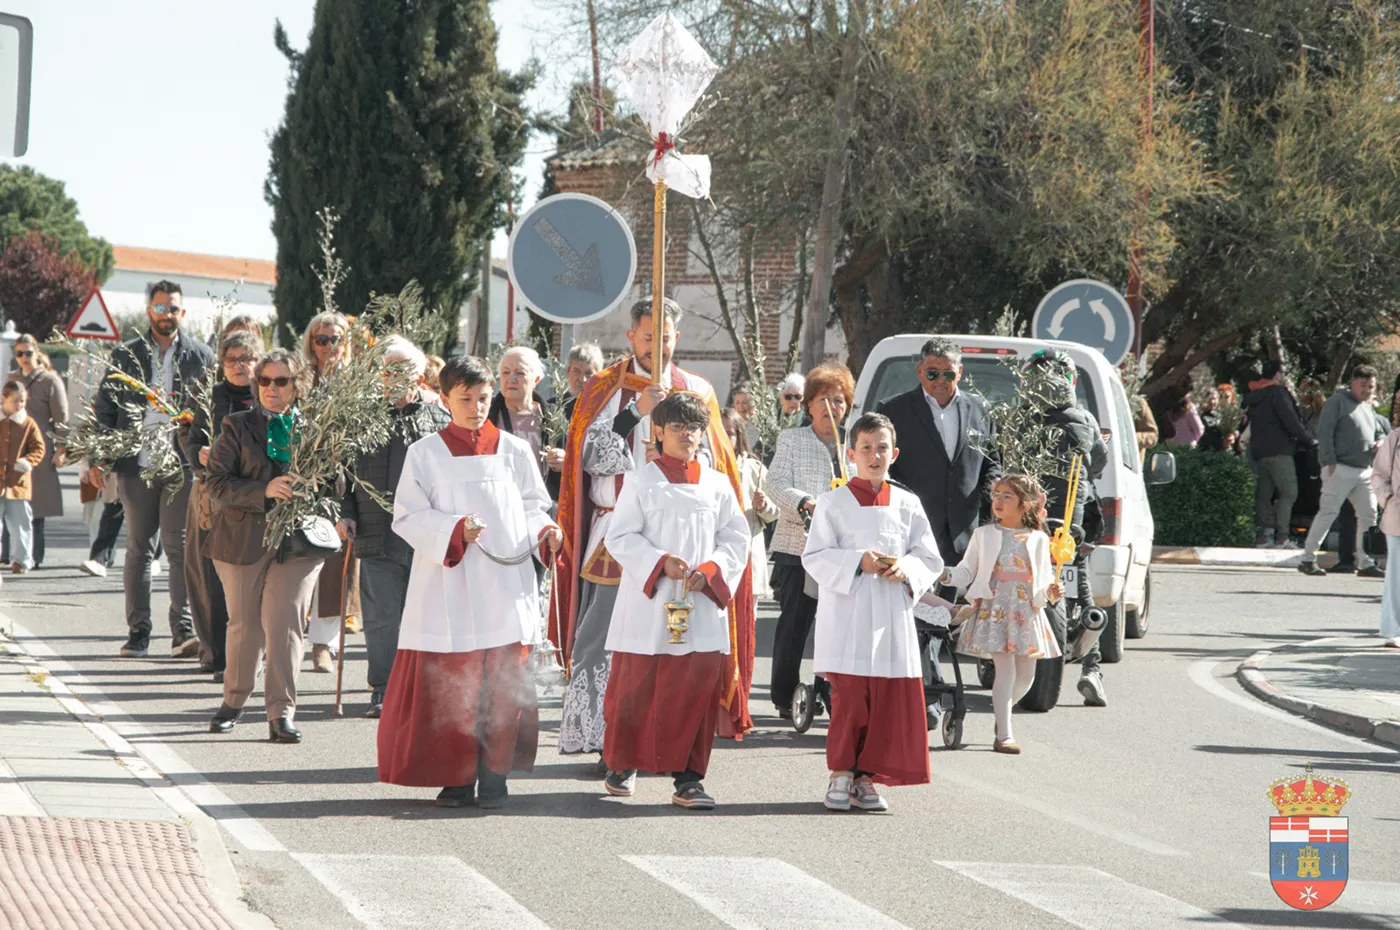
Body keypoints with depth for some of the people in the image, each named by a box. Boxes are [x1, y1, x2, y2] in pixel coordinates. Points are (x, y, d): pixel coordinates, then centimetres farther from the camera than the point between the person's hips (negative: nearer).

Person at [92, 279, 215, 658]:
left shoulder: (200, 356, 7)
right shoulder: (125, 356, 10)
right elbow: (105, 409, 10)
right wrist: (98, 457, -1)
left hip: (183, 465, -2)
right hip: (135, 464, 2)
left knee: (180, 546, -8)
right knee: (138, 548, 6)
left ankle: (184, 631, -10)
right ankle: (138, 632, 12)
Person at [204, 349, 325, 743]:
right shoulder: (238, 427, 4)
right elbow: (216, 482, -5)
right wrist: (265, 491, -18)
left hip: (297, 542, 0)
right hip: (244, 538, 1)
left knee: (285, 625, -9)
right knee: (244, 625, 9)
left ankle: (281, 713, -5)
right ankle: (234, 700, 29)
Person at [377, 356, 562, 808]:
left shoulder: (514, 451, 10)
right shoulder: (426, 454, 5)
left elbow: (533, 506, 17)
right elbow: (408, 517, 0)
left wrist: (544, 531, -5)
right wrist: (454, 531, -16)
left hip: (505, 587, 1)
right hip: (448, 589, -1)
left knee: (504, 684, -3)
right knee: (448, 685, -3)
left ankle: (494, 777, 6)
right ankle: (457, 778, 7)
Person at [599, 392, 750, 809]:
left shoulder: (717, 484, 9)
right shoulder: (642, 482, 1)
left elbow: (735, 537, 9)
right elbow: (619, 536, -2)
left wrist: (710, 572, -7)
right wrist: (660, 562, -14)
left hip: (702, 604, 2)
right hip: (649, 603, -2)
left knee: (698, 688, -4)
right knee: (636, 687, 5)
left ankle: (688, 778, 1)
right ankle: (622, 765, 24)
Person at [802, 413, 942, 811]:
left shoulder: (907, 505, 10)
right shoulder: (833, 503, 2)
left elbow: (930, 559, 10)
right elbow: (815, 556, -3)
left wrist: (906, 569, -11)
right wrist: (858, 562, -17)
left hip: (893, 616, 3)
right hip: (847, 614, -3)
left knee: (890, 701, 1)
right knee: (848, 699, -6)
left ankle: (867, 778, 11)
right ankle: (840, 774, 7)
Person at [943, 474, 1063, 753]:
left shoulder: (1038, 539, 8)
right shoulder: (984, 535, 6)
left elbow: (1045, 577, 14)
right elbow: (967, 571, 7)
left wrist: (1051, 590, -7)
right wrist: (946, 575, -12)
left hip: (1027, 612, 3)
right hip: (994, 609, -3)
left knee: (1026, 675, 6)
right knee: (1005, 669, -11)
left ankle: (1004, 708, 37)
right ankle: (1003, 735, -7)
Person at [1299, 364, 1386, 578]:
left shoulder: (1368, 408, 21)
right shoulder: (1338, 402, -4)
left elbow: (1379, 432, 32)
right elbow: (1325, 432, -11)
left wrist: (1380, 443, 6)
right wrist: (1330, 462, -18)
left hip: (1364, 471, 8)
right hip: (1340, 469, -8)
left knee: (1368, 514, 5)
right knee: (1328, 512, -9)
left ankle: (1365, 563, 10)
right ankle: (1308, 559, -4)